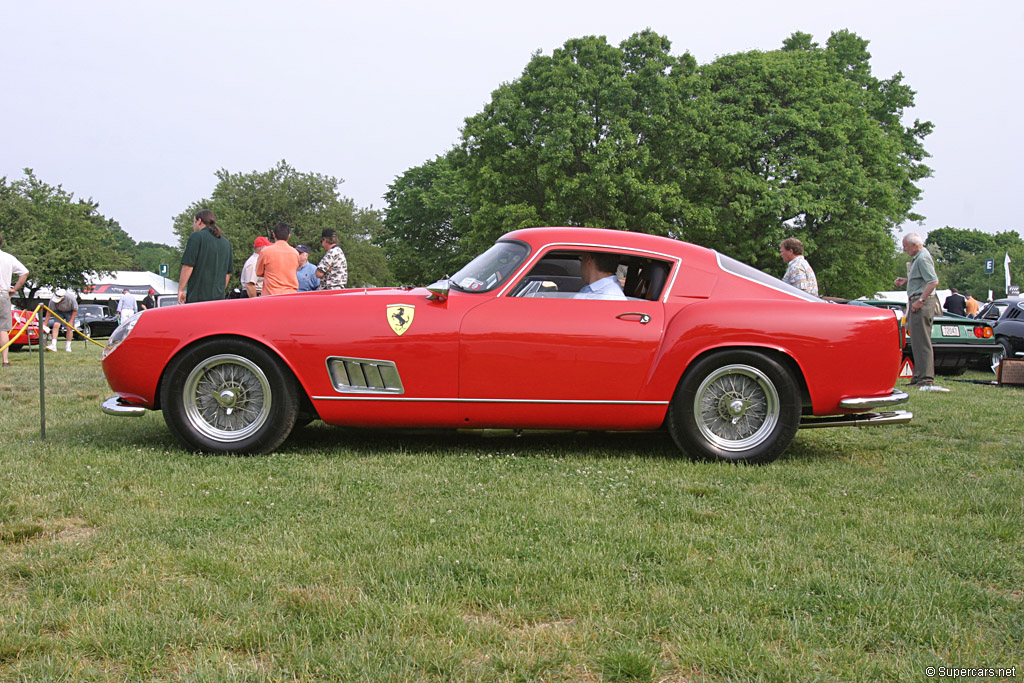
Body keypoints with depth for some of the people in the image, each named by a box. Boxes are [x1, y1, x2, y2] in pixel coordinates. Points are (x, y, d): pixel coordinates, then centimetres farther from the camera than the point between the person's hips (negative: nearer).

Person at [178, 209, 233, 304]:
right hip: (219, 297, 6)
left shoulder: (196, 237, -3)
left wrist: (181, 289, -5)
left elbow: (188, 266, -10)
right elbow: (228, 273, 21)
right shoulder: (226, 242, 17)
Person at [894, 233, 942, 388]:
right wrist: (905, 280, 17)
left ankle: (926, 377, -11)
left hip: (922, 303, -11)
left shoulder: (923, 258, -14)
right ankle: (919, 375, 17)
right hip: (917, 302, 11)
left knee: (922, 341, -11)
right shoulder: (917, 258, 18)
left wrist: (920, 301, -24)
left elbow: (934, 281, -23)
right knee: (917, 341, 13)